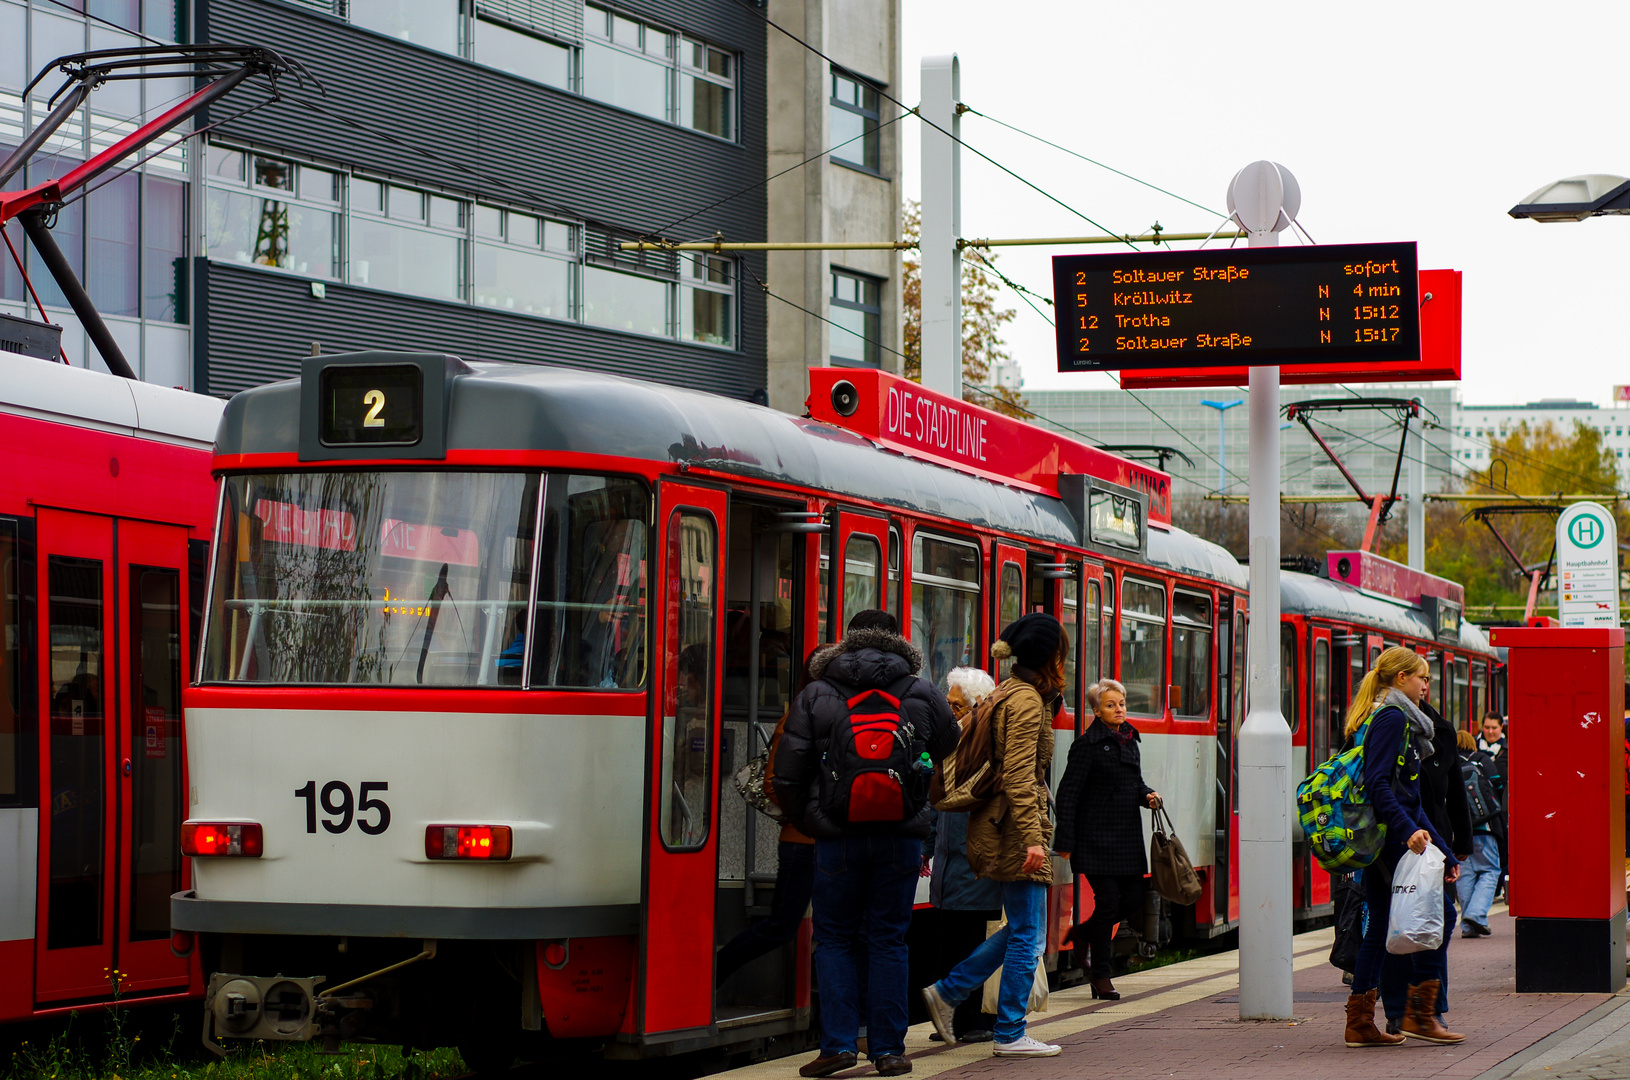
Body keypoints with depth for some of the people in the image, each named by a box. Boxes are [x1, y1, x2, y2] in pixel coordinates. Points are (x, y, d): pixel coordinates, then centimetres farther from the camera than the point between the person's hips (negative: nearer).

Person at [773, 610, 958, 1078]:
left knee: (835, 940, 9)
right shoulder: (923, 695, 3)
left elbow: (786, 775, -2)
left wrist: (805, 820, 12)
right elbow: (950, 749, 16)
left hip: (837, 838, -1)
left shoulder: (815, 696, 0)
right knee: (888, 941, 8)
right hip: (901, 837, 1)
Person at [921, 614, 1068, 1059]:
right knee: (1029, 935, -3)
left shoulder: (1014, 693, 16)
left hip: (998, 827, 10)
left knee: (1022, 930, 16)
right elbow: (1019, 776, -21)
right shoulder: (1026, 700, -15)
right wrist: (1032, 837, -25)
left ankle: (947, 992, 18)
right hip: (1014, 827, -10)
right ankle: (1010, 1035, 3)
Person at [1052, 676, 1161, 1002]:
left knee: (1134, 901, 3)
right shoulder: (1088, 744, -9)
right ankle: (1101, 976, 5)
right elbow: (1067, 794, -10)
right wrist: (1065, 842, -14)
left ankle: (1084, 933, 28)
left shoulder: (1130, 740, 13)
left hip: (1128, 836, 7)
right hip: (1098, 837, -7)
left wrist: (1148, 795, 2)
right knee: (1108, 901, -7)